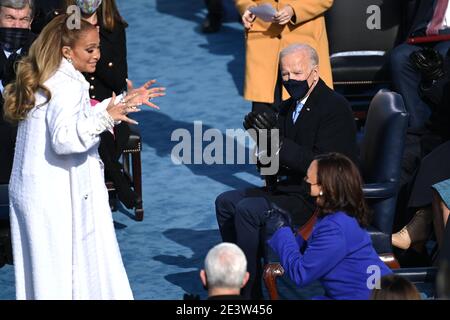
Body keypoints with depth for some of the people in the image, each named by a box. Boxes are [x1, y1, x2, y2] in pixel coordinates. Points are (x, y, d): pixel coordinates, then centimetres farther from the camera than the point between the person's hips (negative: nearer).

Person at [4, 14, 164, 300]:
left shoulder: (44, 80, 14)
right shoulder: (67, 84, -17)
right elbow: (64, 138, -30)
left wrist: (123, 101, 27)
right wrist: (105, 117, -37)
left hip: (29, 190, 10)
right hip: (58, 198, -10)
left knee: (39, 272, 12)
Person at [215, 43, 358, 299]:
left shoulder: (335, 107, -14)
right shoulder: (288, 108, 13)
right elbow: (273, 163, 14)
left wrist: (279, 143, -29)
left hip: (317, 199, -10)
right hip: (287, 188, 10)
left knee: (248, 209, -23)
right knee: (226, 202, 4)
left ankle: (250, 292, -14)